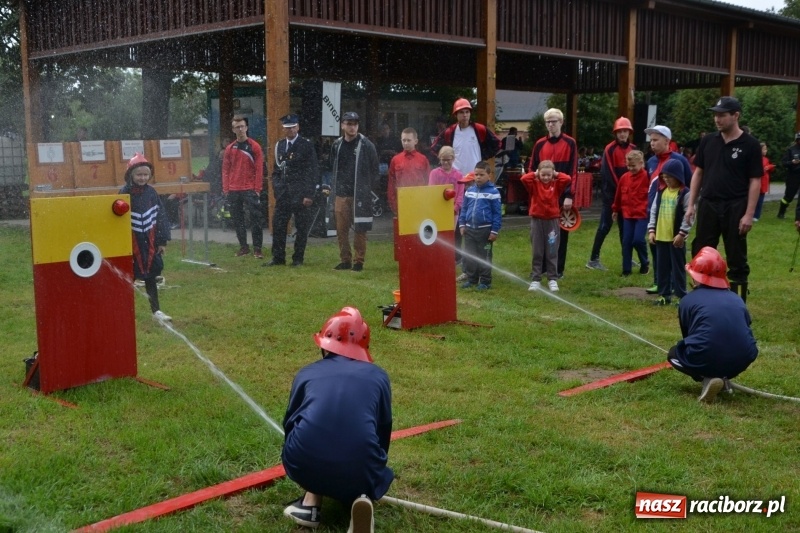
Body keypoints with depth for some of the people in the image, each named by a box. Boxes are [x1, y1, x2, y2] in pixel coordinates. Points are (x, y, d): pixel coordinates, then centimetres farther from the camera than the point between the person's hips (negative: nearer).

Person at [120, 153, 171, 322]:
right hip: (131, 242, -3)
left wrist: (162, 240, 1)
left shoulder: (151, 192, 1)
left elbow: (161, 216, 3)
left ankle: (156, 310, 16)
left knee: (150, 275, 9)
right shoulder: (124, 193, -9)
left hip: (149, 241, 3)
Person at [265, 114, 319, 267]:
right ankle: (278, 257, 11)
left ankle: (298, 258, 11)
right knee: (278, 225, 3)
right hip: (283, 193, 5)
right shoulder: (279, 145, 13)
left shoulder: (307, 145, -3)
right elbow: (276, 169, 17)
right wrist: (276, 187, 3)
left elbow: (313, 171, -7)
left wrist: (309, 194, -12)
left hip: (300, 193, -4)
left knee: (301, 227, 2)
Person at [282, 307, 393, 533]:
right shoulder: (378, 376, 19)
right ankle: (361, 499, -1)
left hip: (304, 465, 1)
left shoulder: (306, 373, 19)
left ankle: (311, 502, 16)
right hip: (358, 469, -1)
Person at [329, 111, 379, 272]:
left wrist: (366, 188, -2)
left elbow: (374, 169, 0)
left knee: (359, 229, -1)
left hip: (360, 195, -4)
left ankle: (359, 261, 7)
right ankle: (345, 260, 17)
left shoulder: (366, 145, -4)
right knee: (341, 229, 6)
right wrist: (334, 186, 12)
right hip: (341, 194, 4)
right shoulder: (337, 145, 10)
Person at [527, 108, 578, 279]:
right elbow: (531, 170, 9)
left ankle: (558, 269, 11)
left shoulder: (570, 143, -1)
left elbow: (573, 172, -6)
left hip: (562, 196, -3)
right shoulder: (539, 144, 7)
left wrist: (569, 195, -13)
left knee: (561, 232, 4)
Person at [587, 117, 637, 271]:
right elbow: (607, 172, -14)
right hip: (611, 192, -6)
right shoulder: (610, 149, -9)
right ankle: (593, 259, -6)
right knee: (605, 224, -8)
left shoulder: (633, 149, 9)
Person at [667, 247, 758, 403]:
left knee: (674, 354, 28)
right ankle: (723, 377, 13)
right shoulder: (736, 299, 15)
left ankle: (707, 378, 1)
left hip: (705, 361, -4)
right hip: (742, 361, 5)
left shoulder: (688, 300, 6)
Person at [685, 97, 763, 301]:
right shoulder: (708, 141, 6)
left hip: (735, 208, -4)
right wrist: (692, 204, 6)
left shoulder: (750, 144, -6)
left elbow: (755, 182, -7)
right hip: (708, 206, 4)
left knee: (737, 259, 4)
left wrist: (749, 214, -13)